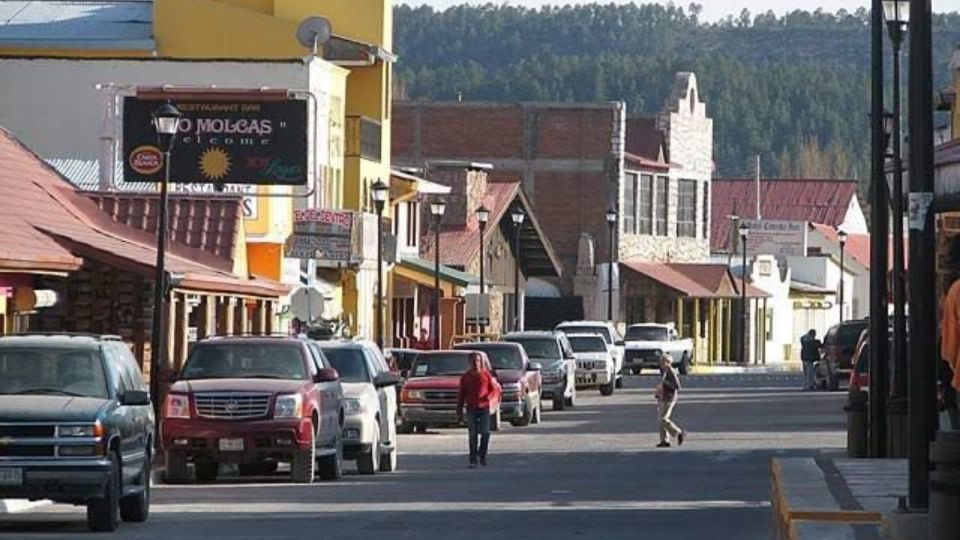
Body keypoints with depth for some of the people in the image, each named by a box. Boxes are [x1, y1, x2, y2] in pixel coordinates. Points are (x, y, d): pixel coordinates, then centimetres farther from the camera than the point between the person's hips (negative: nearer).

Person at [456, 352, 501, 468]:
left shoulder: (486, 375, 2)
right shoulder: (465, 377, 5)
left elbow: (496, 389, 8)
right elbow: (461, 395, 9)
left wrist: (490, 397, -13)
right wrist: (459, 412, 6)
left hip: (484, 407, -1)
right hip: (471, 409, 1)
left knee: (485, 433, -9)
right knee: (472, 435, -1)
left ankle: (482, 456, 12)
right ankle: (473, 460, 2)